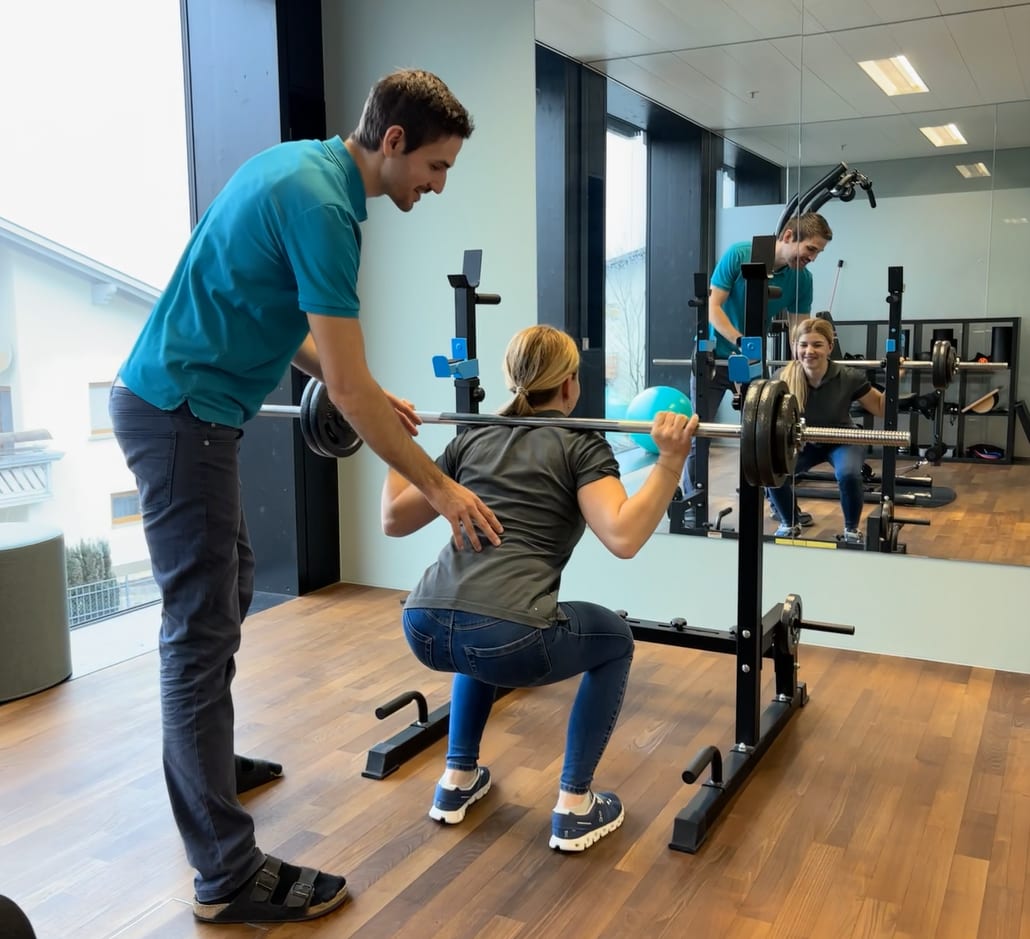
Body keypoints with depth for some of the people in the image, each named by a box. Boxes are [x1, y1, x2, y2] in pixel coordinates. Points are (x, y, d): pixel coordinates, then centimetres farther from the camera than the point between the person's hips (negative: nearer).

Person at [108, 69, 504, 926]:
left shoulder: (302, 164, 11)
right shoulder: (321, 204, -20)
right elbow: (348, 388, -21)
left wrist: (364, 389, 18)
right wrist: (438, 487, -13)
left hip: (176, 401, 10)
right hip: (183, 414, -10)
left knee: (228, 585, 22)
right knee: (203, 630, -7)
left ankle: (201, 762, 39)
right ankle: (229, 876, 3)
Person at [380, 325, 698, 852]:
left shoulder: (472, 440, 21)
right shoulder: (581, 447, 8)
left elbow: (394, 520, 27)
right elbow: (623, 538, -10)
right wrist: (670, 462, -6)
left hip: (425, 629, 6)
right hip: (509, 639, -6)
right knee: (614, 640, 25)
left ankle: (457, 780, 39)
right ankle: (574, 807, 23)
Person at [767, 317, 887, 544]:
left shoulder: (848, 378, -27)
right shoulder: (784, 377, -24)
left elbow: (881, 408, -11)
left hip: (842, 441, -2)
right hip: (804, 442, 2)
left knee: (848, 474, -34)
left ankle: (851, 530, -4)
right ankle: (789, 525, 4)